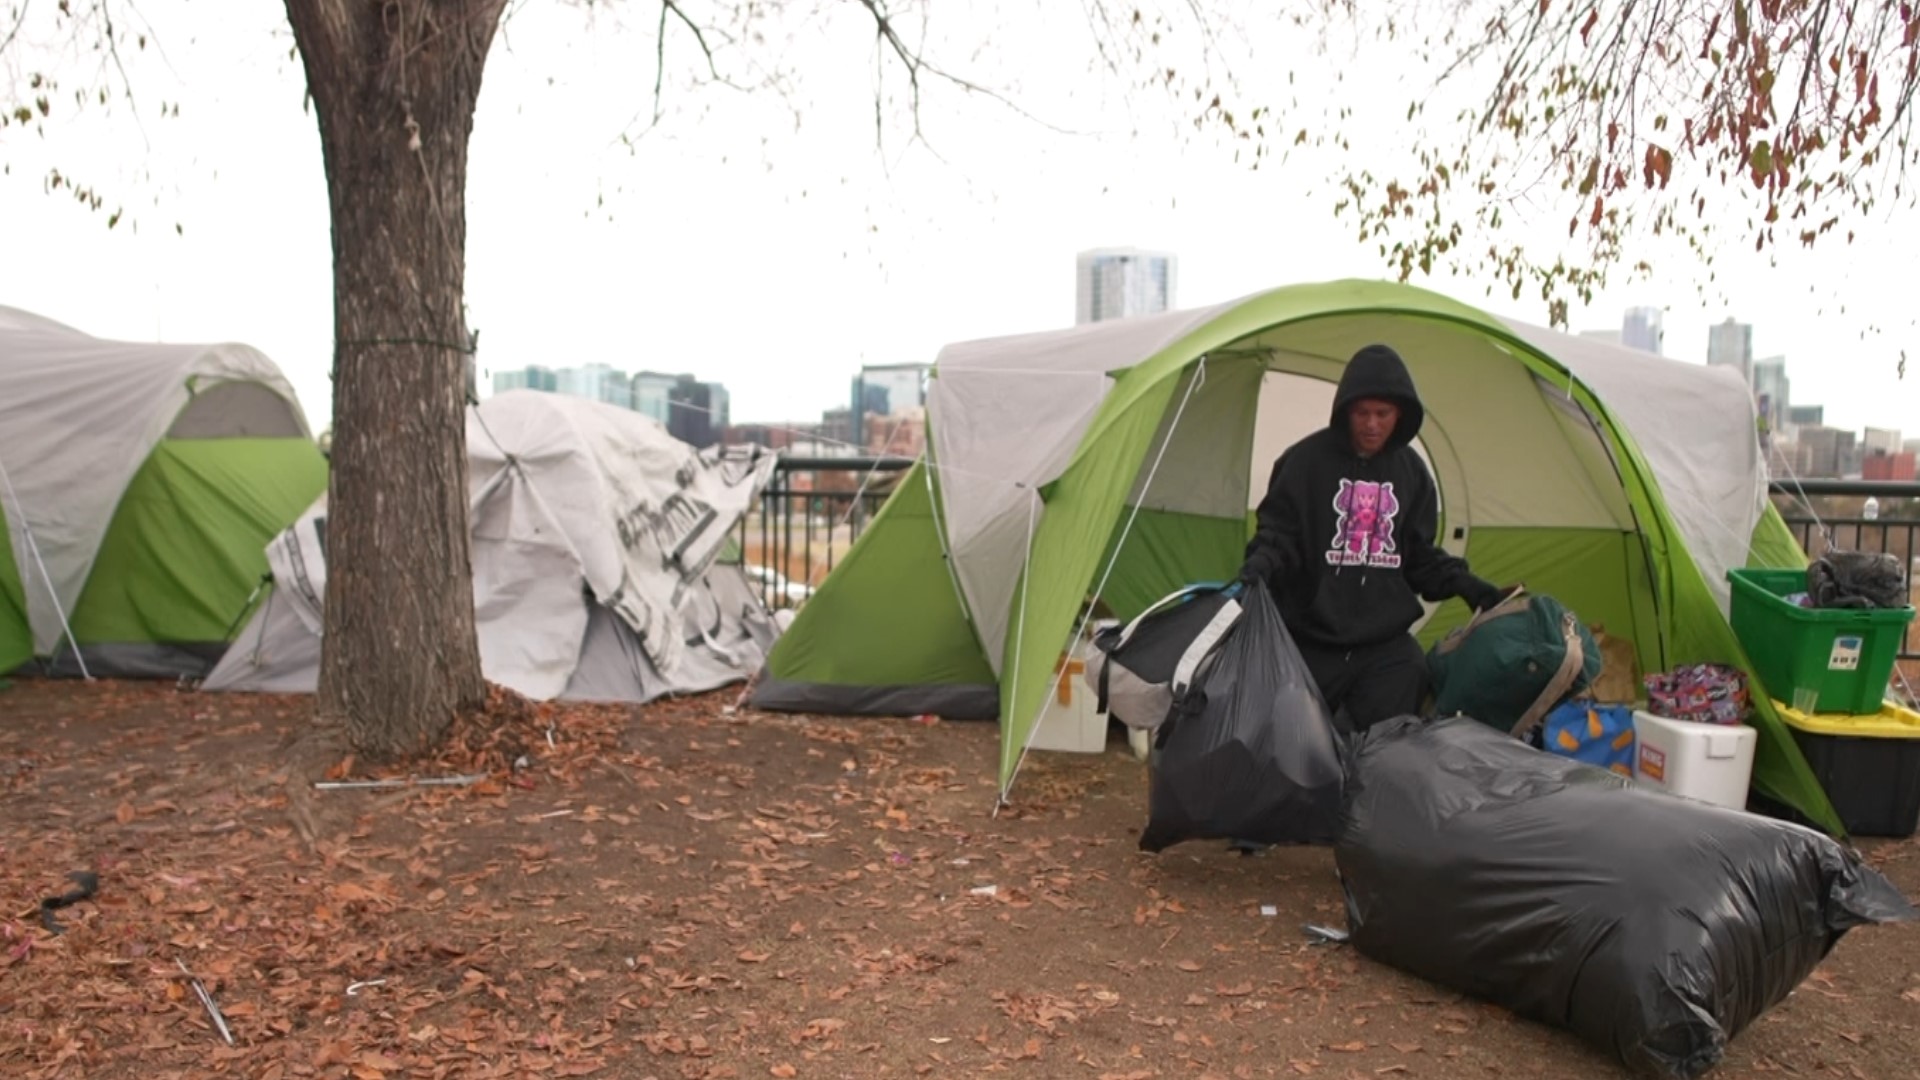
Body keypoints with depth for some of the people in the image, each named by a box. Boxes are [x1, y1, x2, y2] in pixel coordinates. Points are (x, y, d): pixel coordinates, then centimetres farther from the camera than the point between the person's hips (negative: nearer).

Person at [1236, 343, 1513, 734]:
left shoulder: (1411, 471, 7)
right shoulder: (1307, 459, -8)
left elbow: (1420, 555, 14)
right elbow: (1279, 531, -7)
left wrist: (1469, 587, 3)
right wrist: (1261, 564, -27)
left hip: (1387, 645, 4)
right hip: (1311, 640, -3)